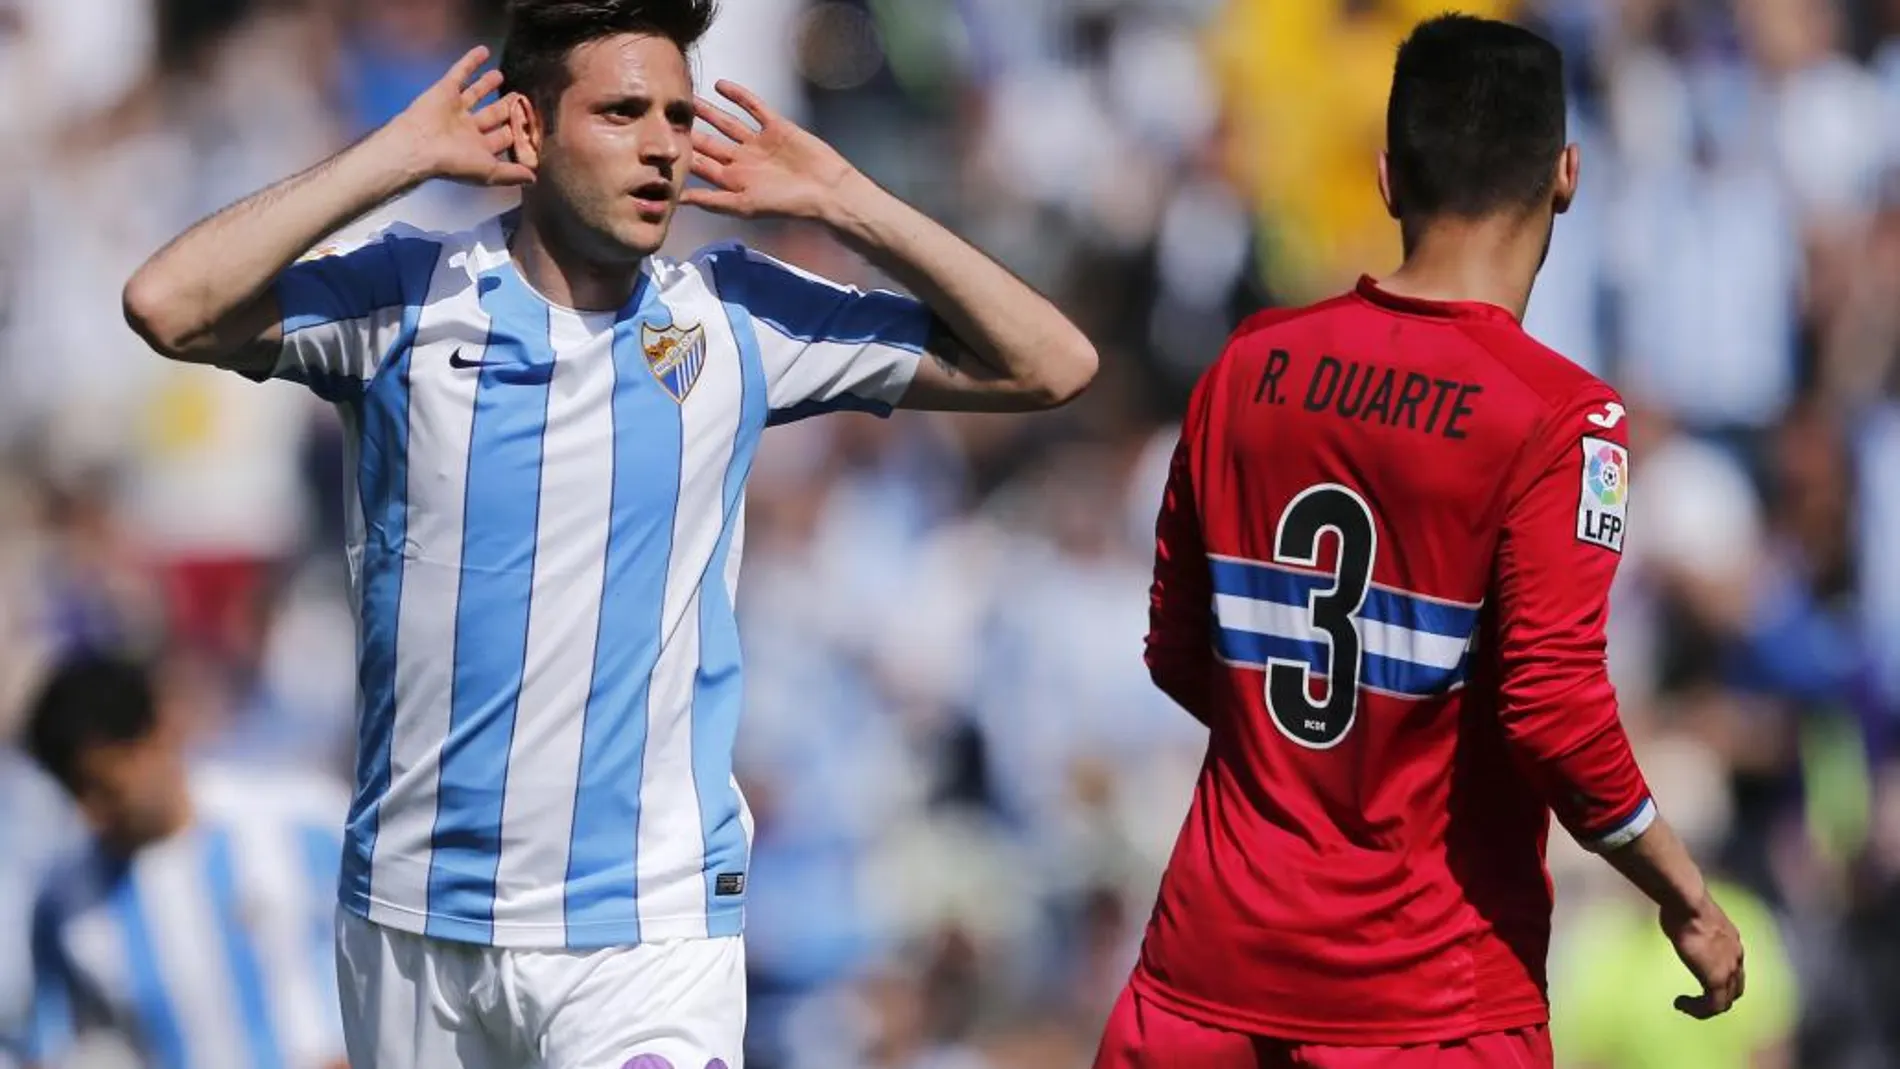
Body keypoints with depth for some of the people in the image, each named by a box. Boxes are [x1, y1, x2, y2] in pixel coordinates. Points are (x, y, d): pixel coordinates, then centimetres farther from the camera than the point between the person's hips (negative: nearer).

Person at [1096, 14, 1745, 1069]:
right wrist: (1688, 900, -6)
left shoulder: (1249, 368, 3)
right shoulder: (1558, 415, -13)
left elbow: (1178, 655, 11)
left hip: (1210, 971, 4)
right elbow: (1555, 708, -18)